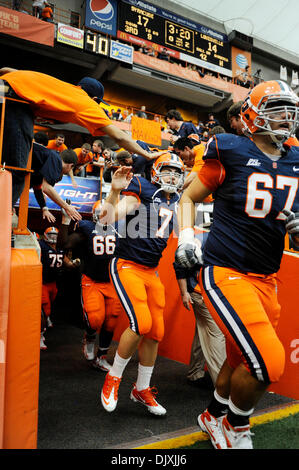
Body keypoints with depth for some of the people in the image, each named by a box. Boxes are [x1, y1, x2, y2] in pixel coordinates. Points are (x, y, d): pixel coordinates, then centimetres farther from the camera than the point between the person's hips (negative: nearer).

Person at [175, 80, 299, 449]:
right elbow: (188, 198, 4)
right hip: (225, 271, -6)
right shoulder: (231, 152, -6)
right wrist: (186, 236, -11)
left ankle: (214, 417, 46)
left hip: (265, 278, 7)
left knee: (240, 360, 17)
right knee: (268, 362, -14)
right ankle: (236, 427, 18)